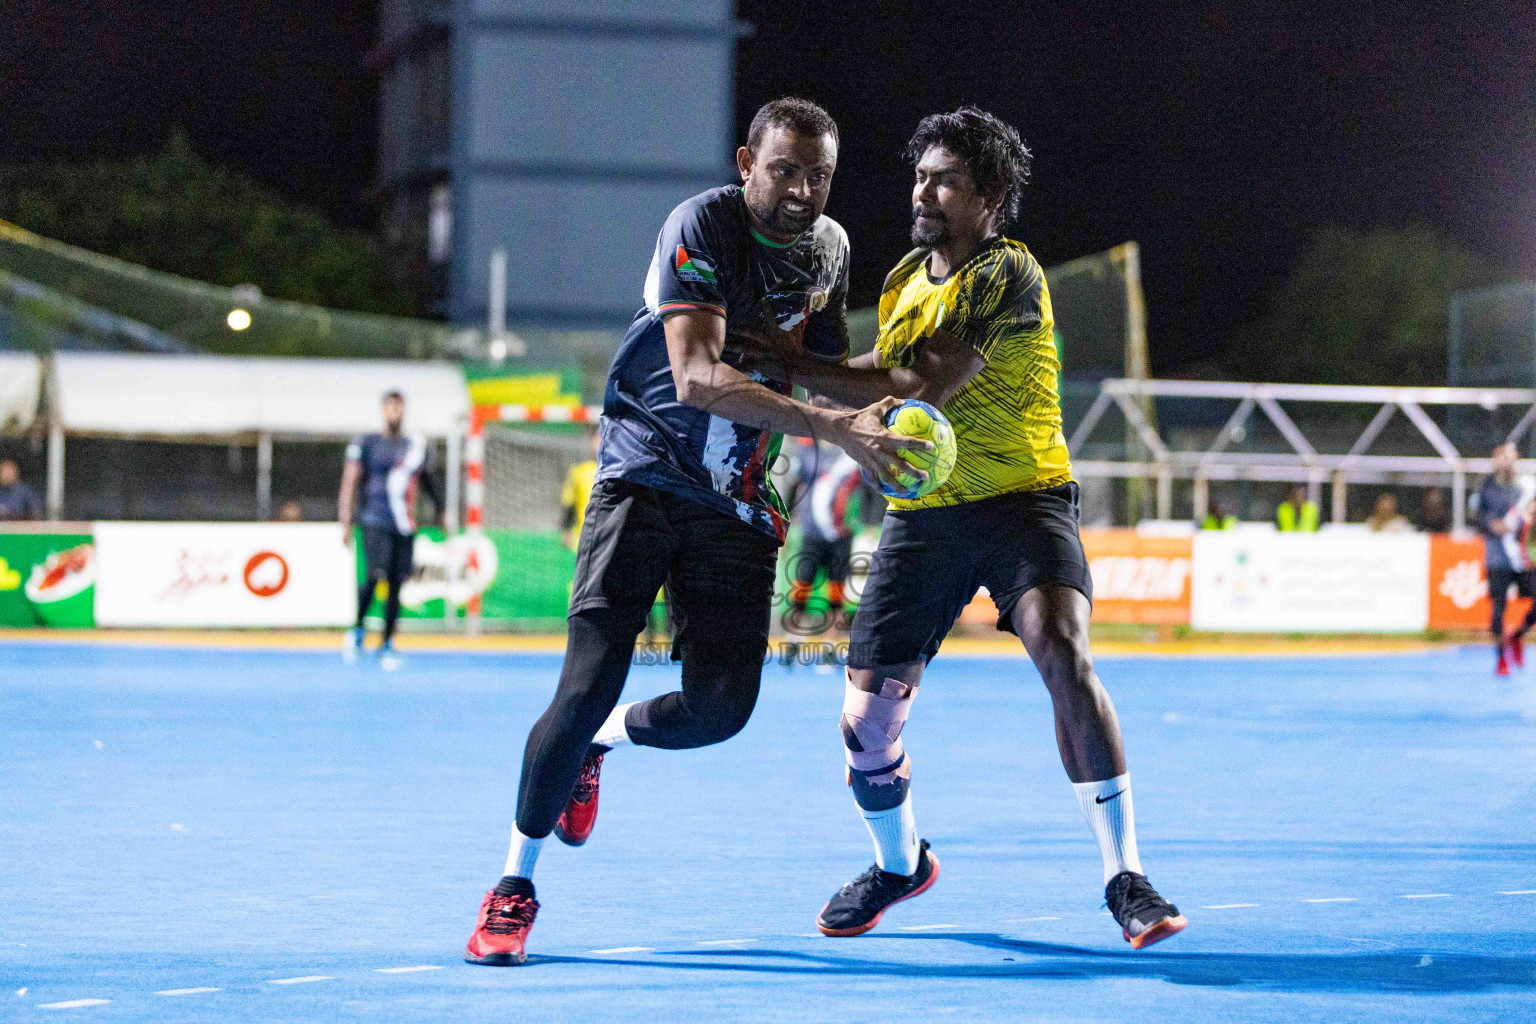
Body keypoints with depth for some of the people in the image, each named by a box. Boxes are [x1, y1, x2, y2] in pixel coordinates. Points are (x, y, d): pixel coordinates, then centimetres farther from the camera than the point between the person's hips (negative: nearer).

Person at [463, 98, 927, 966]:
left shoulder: (830, 248, 5)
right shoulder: (703, 227, -17)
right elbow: (697, 376, -30)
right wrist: (831, 426, -38)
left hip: (735, 503, 5)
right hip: (645, 477, -5)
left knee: (721, 707, -6)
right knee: (588, 688, -14)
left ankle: (602, 741, 28)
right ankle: (516, 884, 5)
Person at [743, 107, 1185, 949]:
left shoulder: (1008, 274, -13)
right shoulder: (906, 279, 11)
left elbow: (922, 393, -21)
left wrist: (794, 368, -18)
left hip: (1023, 497, -6)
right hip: (921, 512, 6)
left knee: (1064, 657, -30)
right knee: (866, 721, 0)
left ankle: (1125, 879, -22)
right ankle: (899, 863, 31)